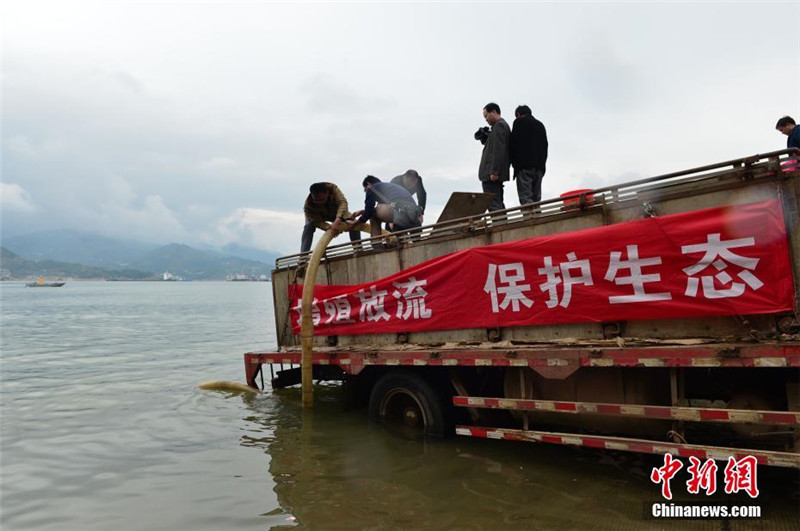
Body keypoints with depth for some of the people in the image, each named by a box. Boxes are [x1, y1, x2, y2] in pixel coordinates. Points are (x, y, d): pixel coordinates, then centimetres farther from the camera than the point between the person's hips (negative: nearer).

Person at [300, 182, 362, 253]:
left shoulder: (332, 188, -39)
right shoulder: (308, 205, -39)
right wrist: (330, 228, -57)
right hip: (319, 216, -1)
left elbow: (343, 202, -48)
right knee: (308, 226, -32)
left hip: (336, 212, 2)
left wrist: (337, 220, -63)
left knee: (355, 224, -19)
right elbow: (318, 221, -37)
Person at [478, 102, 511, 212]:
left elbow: (499, 150, -19)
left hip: (492, 175, -11)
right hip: (497, 174, 11)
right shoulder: (504, 125, 23)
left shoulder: (499, 126, -9)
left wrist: (494, 172, -22)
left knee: (493, 205, -13)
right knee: (499, 204, 12)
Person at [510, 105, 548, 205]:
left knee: (526, 198, -11)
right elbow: (545, 146, 17)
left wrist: (514, 162, 7)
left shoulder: (519, 122, 4)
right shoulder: (540, 125, 23)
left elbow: (513, 144, -5)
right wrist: (541, 163, 14)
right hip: (539, 167, 6)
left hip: (524, 166, -6)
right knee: (536, 198, 7)